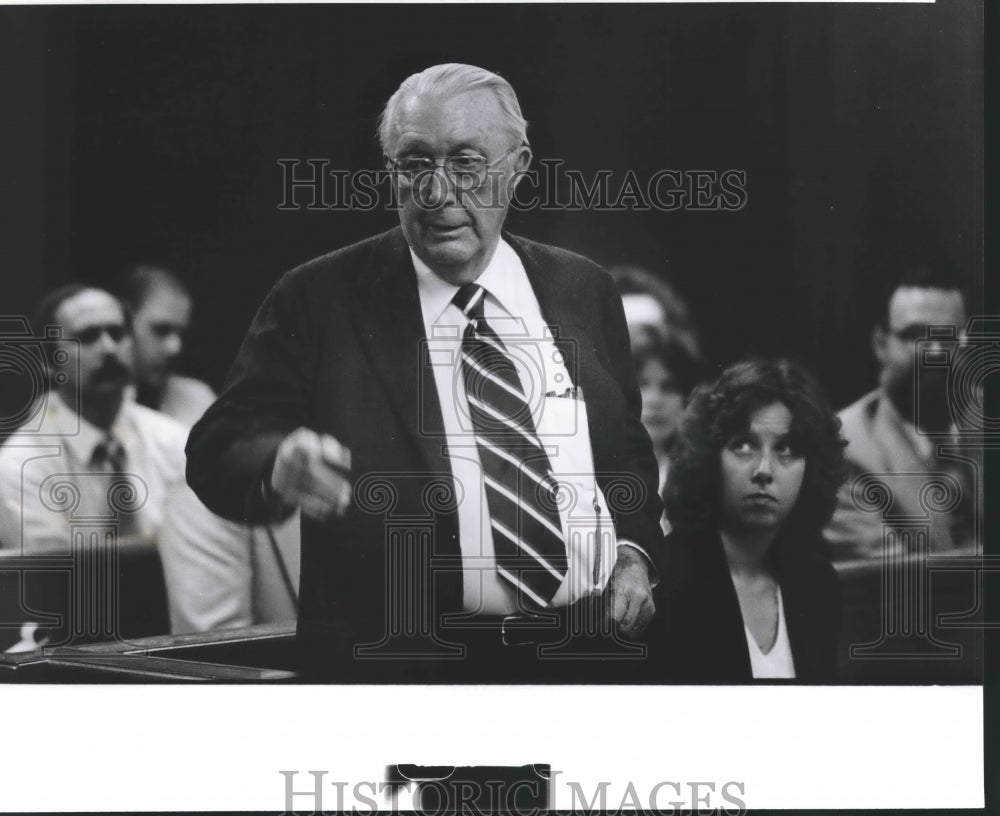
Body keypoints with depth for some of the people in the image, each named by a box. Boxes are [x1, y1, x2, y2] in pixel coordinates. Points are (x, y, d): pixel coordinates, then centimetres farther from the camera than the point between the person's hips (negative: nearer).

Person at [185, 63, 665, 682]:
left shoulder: (584, 290, 11)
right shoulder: (320, 300, -1)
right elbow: (218, 448, -6)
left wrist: (636, 550, 2)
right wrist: (279, 465, -29)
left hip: (589, 651, 3)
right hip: (402, 665, -2)